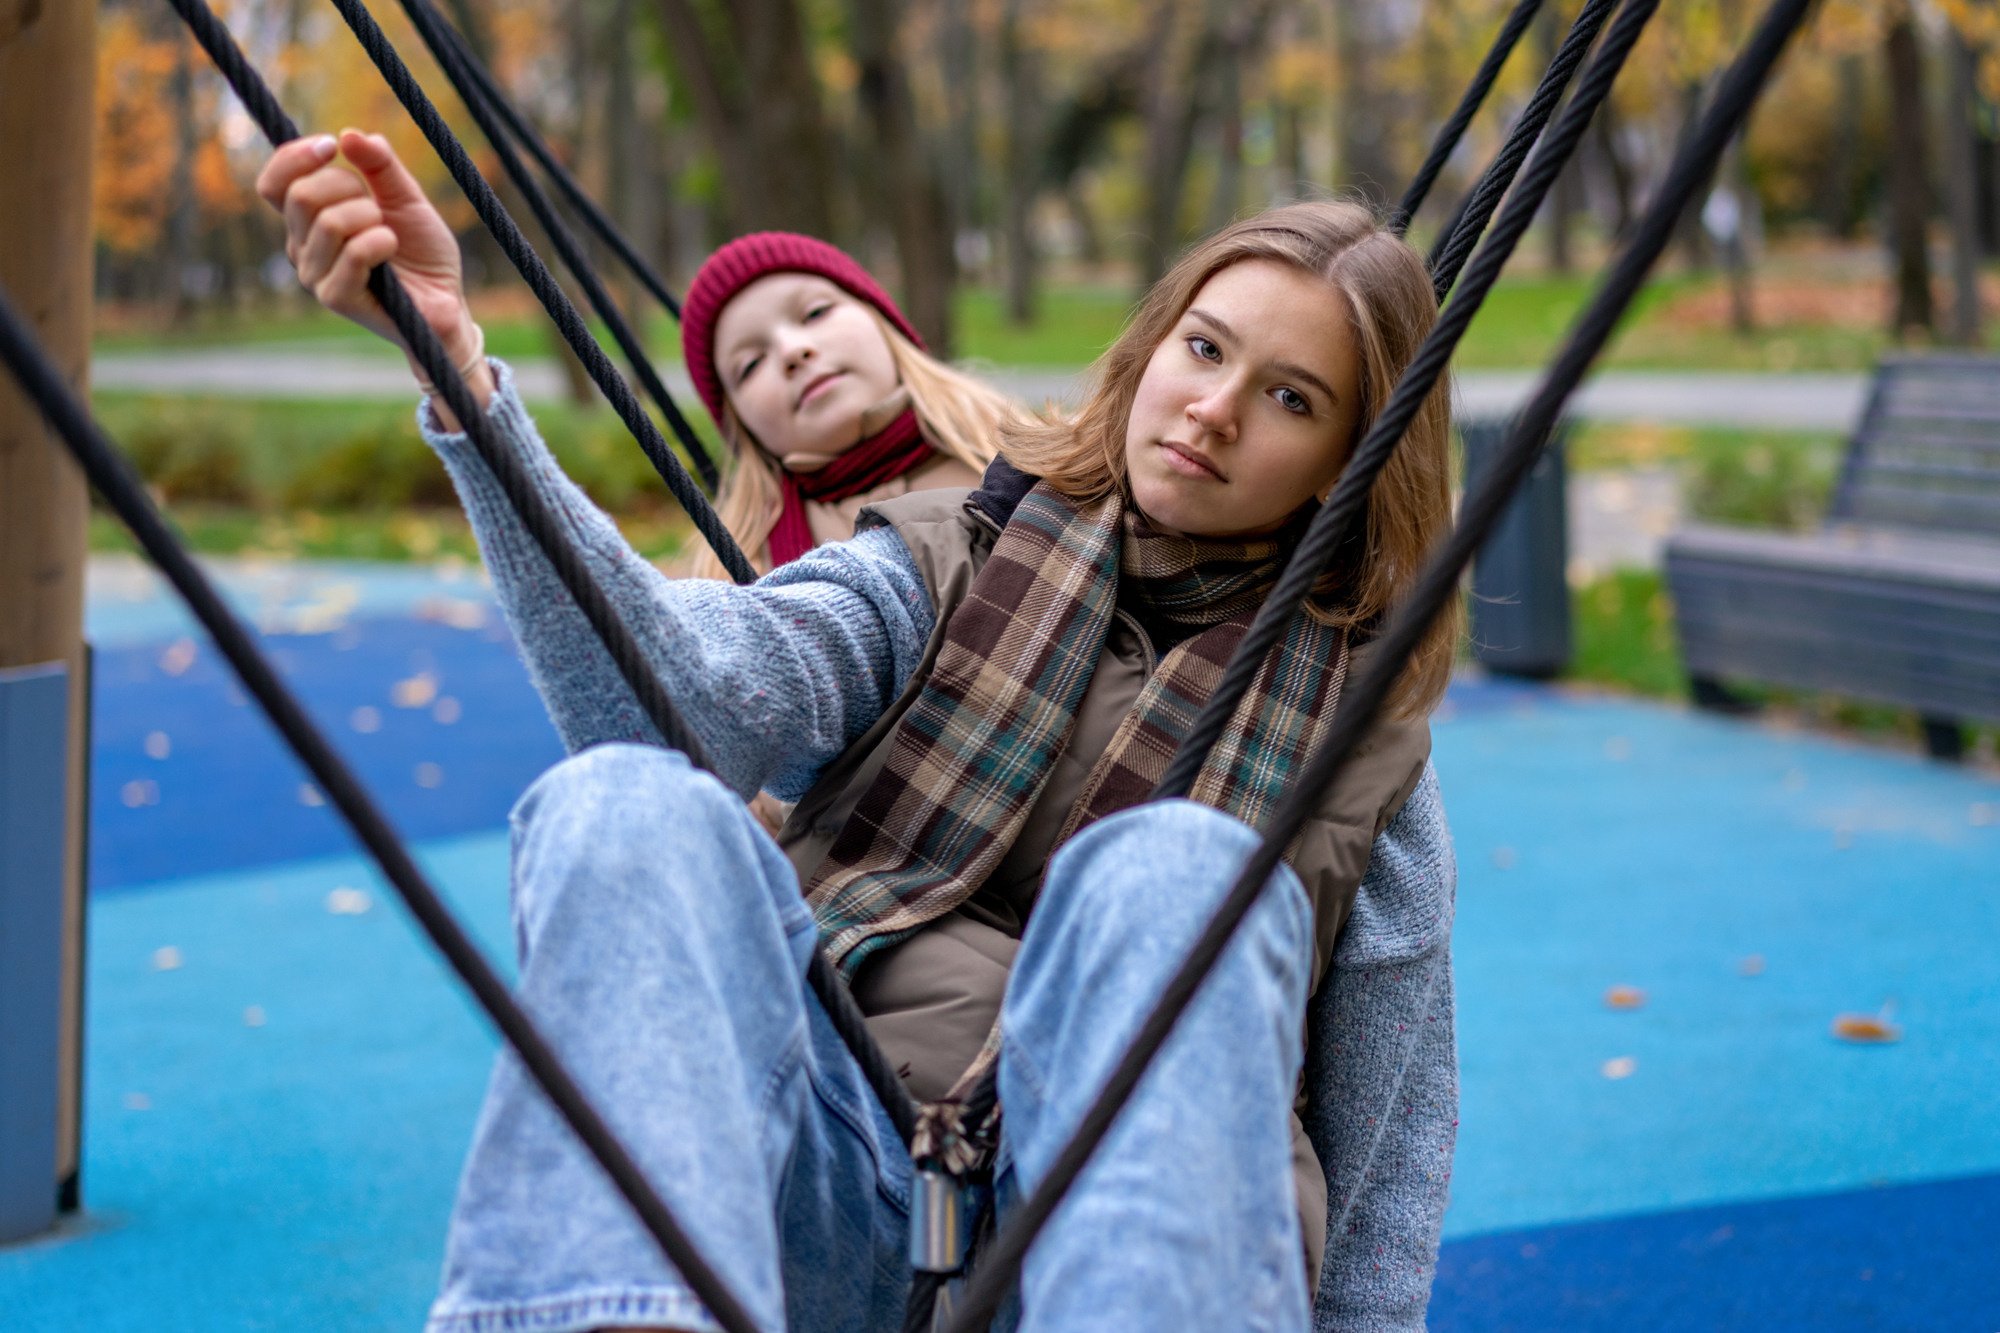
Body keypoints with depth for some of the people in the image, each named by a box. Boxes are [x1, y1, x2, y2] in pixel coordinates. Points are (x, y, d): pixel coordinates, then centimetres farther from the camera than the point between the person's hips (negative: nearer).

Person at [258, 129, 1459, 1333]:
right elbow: (687, 690, -6)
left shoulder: (1361, 722, 18)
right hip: (842, 1193, 1)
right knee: (629, 800, -25)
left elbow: (1386, 1152, 19)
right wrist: (456, 369, -19)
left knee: (1173, 871, -30)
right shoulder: (947, 569, 16)